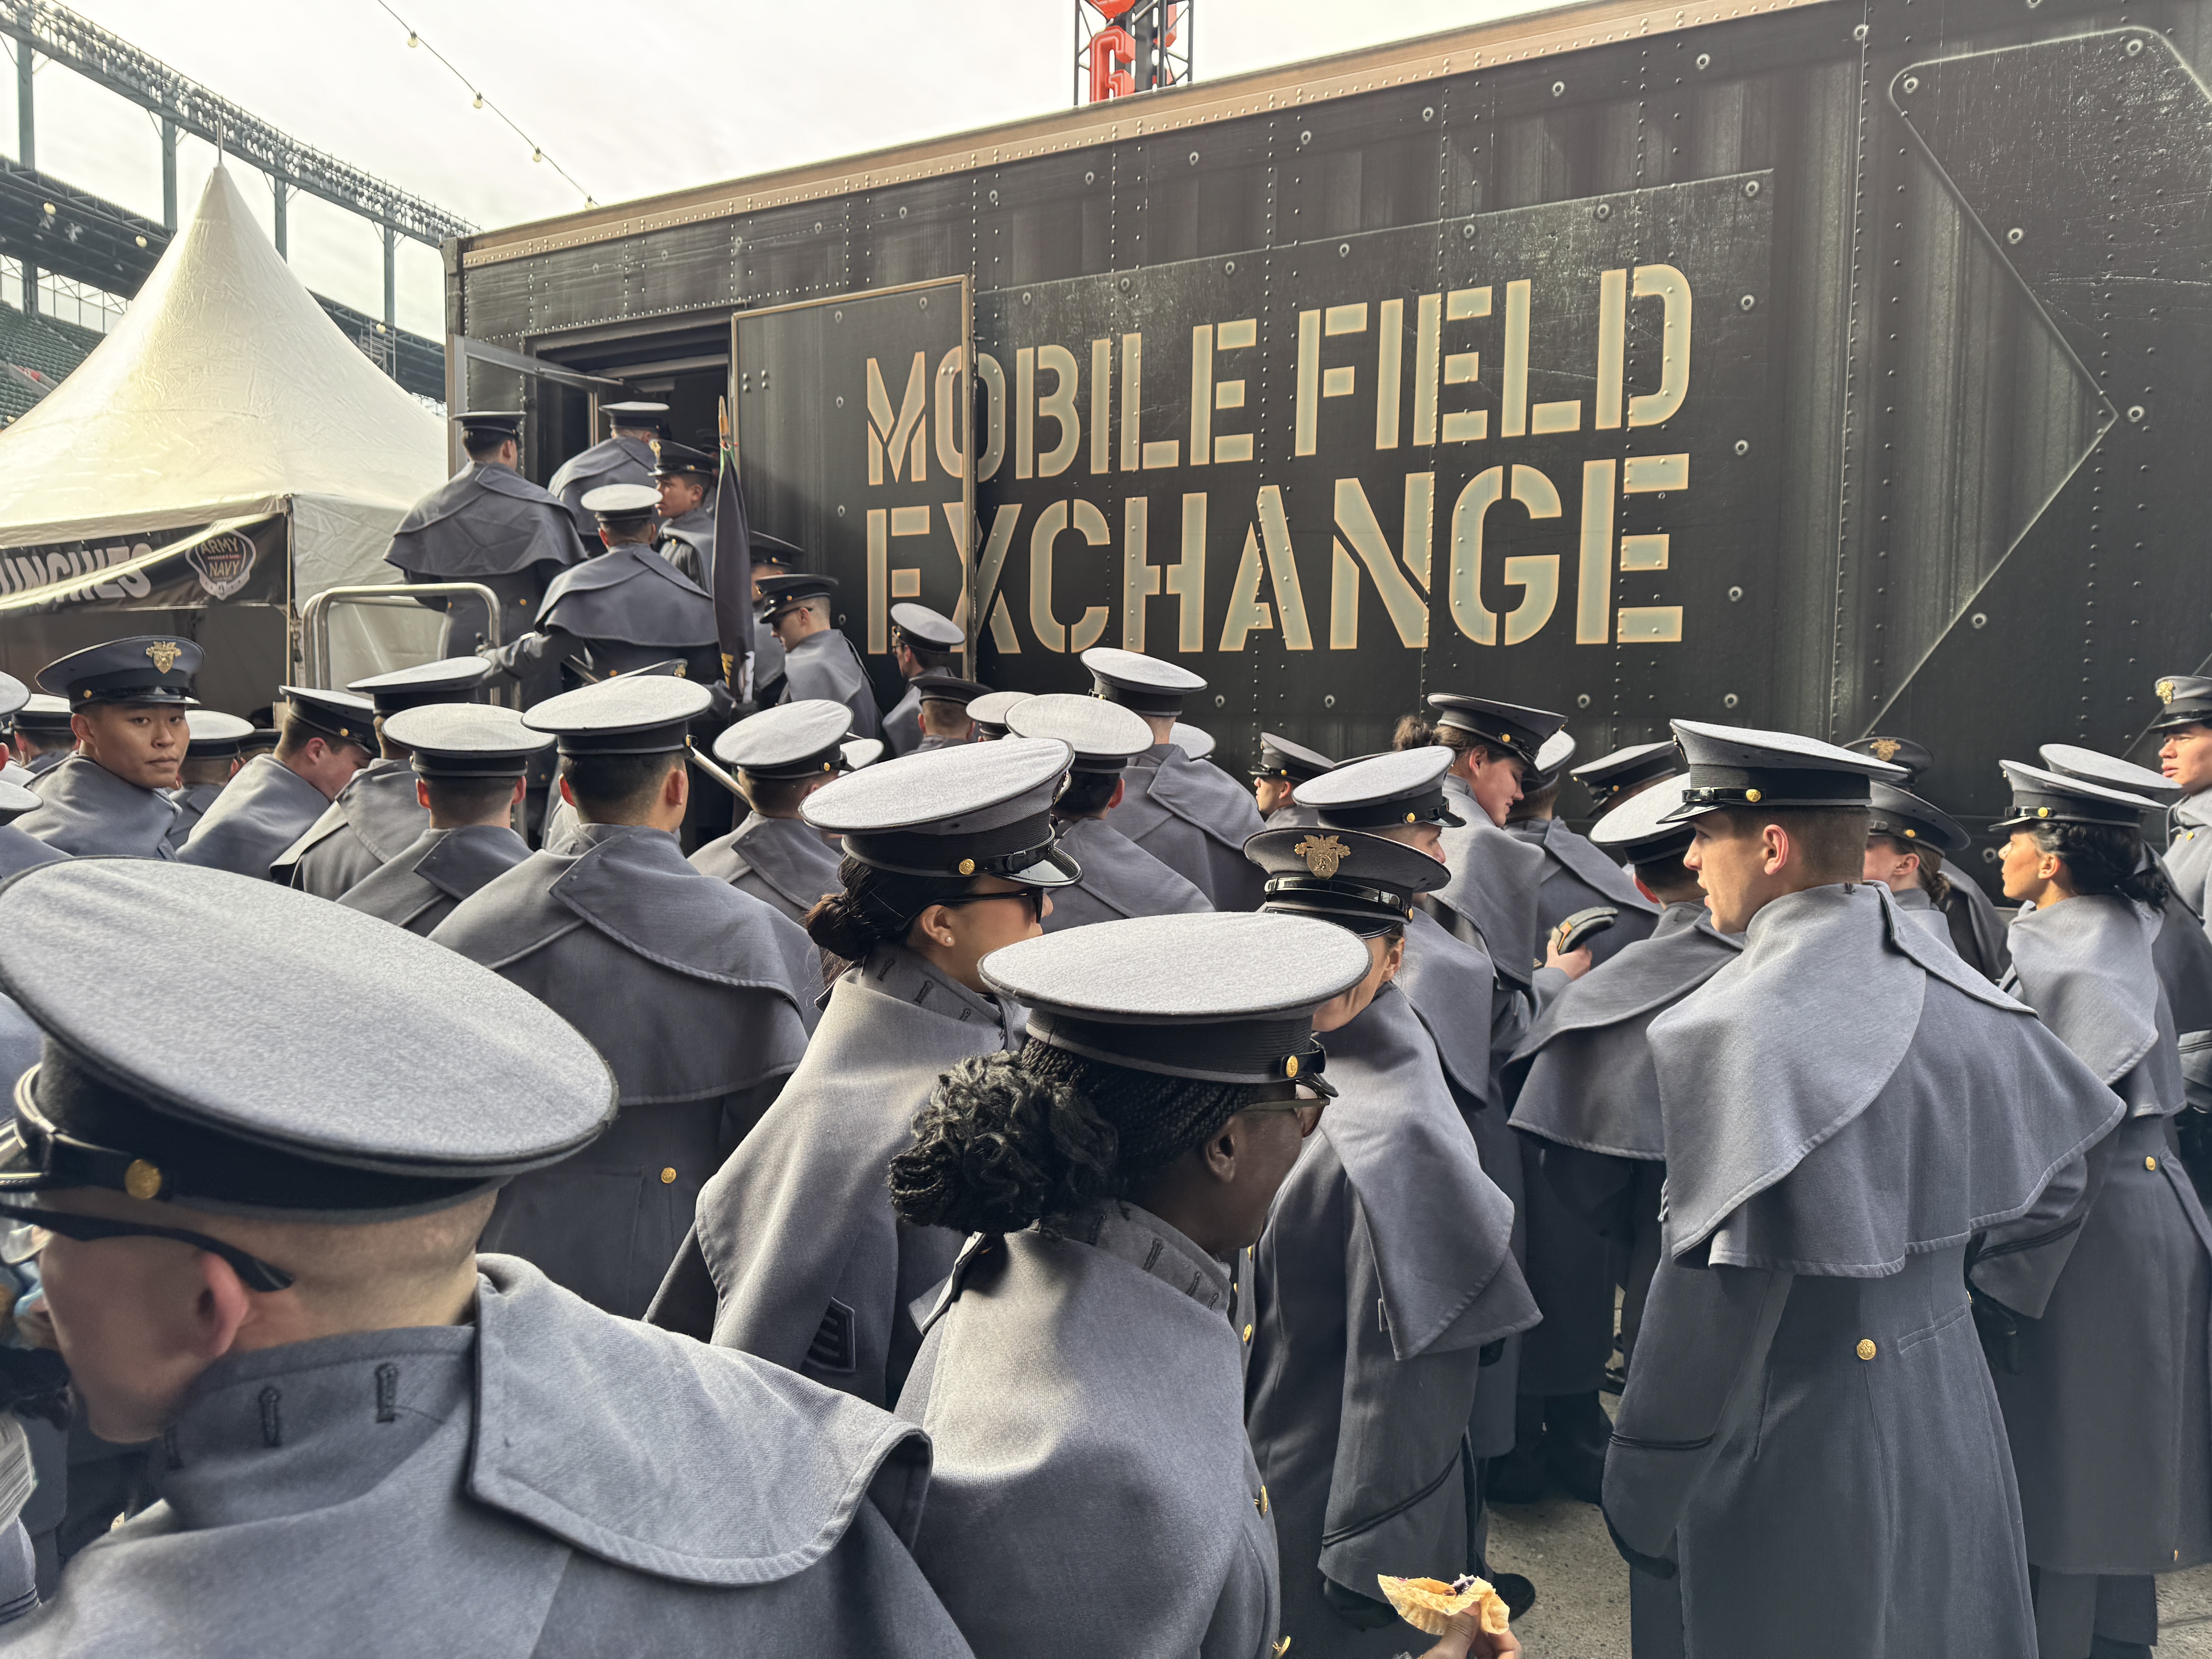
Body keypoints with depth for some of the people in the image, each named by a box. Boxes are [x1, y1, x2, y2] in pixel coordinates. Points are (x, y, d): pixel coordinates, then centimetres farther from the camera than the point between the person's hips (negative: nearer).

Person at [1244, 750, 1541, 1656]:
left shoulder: (1397, 1136, -28)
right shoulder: (1311, 1054, -2)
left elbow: (1411, 1375, -23)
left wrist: (1366, 1567, -16)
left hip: (1323, 1510, -8)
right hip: (1267, 1468, 8)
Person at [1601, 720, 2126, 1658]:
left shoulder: (1737, 1028, -25)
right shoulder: (1955, 990, -1)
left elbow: (1713, 1290, -25)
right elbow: (2049, 1186, 12)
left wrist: (1640, 1500, -15)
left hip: (1801, 1451, -7)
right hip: (1955, 1420, 7)